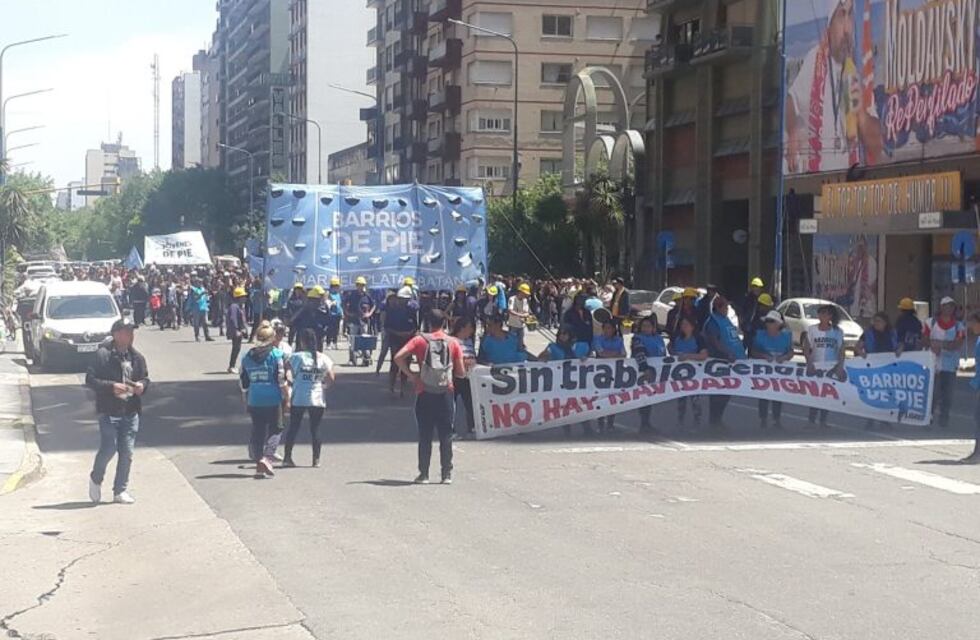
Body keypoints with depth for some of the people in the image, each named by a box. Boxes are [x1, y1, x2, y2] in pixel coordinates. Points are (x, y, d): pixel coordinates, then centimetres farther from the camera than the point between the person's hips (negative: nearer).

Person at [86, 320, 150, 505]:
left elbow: (145, 377, 20)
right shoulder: (103, 355, -8)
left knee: (127, 453, 4)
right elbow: (90, 379, -9)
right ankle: (95, 479, 20)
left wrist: (142, 385, -2)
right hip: (109, 412, -5)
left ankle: (120, 491, 15)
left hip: (131, 412, 5)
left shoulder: (136, 357, 8)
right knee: (109, 448, -9)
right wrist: (111, 386, -20)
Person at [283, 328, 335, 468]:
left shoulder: (296, 357, -6)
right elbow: (331, 378, -3)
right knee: (315, 429, 8)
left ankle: (287, 457, 11)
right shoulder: (323, 359, -1)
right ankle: (316, 460, 9)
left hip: (297, 399, -1)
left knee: (293, 427, 10)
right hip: (317, 399, 1)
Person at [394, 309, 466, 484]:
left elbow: (398, 357, -12)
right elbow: (461, 373, 3)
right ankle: (447, 474, 7)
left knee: (425, 435, 6)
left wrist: (410, 374, -2)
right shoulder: (453, 343, 3)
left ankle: (423, 474, 6)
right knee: (446, 435, 7)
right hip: (446, 393, 0)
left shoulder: (420, 340, 0)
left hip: (424, 393, 0)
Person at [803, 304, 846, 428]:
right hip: (816, 366, -1)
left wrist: (840, 366, -4)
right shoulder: (811, 330, 3)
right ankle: (811, 421, 2)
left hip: (832, 368, 1)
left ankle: (823, 422, 11)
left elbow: (841, 350, 6)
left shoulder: (838, 331, 5)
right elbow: (806, 349, 4)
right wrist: (809, 363, -8)